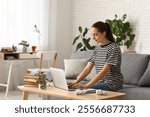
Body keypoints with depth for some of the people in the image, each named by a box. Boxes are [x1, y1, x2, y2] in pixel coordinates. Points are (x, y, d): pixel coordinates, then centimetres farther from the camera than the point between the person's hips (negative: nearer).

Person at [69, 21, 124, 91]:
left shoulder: (114, 48, -14)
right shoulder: (97, 48, 9)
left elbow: (104, 71, -22)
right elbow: (87, 69, 4)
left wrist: (86, 85, -29)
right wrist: (76, 82, -12)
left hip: (112, 83, -7)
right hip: (101, 82, 7)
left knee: (85, 90, -25)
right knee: (78, 88, -12)